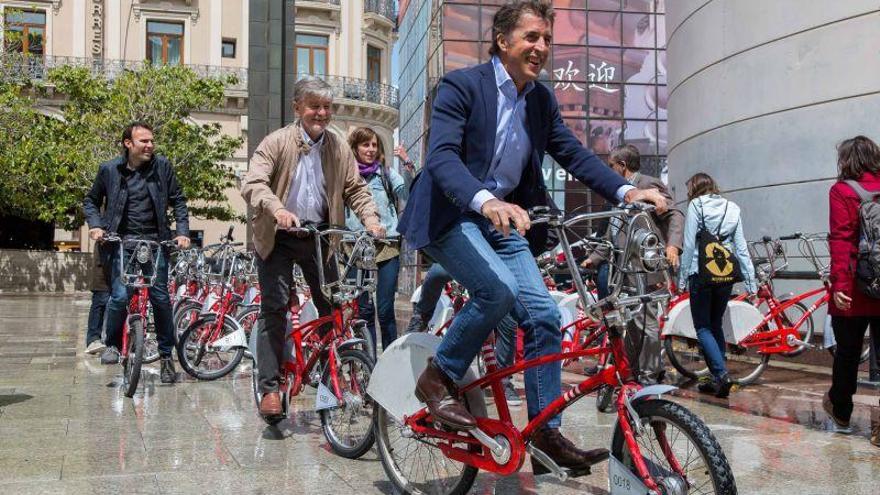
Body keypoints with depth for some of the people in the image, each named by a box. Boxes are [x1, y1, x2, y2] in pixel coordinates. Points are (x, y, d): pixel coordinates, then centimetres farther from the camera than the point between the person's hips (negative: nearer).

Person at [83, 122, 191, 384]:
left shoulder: (162, 166, 1)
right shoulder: (109, 170, 2)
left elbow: (178, 200, 7)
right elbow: (91, 200, 16)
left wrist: (182, 232, -3)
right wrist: (95, 225, 0)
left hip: (155, 241, 1)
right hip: (122, 241, 0)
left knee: (160, 297, -2)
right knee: (120, 295, -14)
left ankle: (166, 355, 10)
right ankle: (112, 344, 11)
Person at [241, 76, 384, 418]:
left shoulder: (339, 147, 3)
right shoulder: (277, 142, -9)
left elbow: (355, 188, 7)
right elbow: (253, 183, -20)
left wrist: (370, 218, -12)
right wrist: (277, 210, -40)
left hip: (320, 237, 4)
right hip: (278, 238, -4)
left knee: (333, 308, 5)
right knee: (274, 308, -9)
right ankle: (269, 388, -6)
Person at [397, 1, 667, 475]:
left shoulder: (542, 99, 7)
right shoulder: (462, 85, -13)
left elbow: (575, 153, 4)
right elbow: (441, 156, -26)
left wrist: (626, 191, -13)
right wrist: (485, 201, -45)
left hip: (504, 219, 6)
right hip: (450, 214, -6)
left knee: (544, 315, -4)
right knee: (499, 290, -30)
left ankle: (548, 436, 4)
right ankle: (439, 378, -6)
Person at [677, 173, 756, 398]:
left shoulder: (695, 206, -3)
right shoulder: (732, 208, 10)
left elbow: (689, 245, -6)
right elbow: (741, 247, 8)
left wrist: (682, 278, -1)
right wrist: (750, 280, 10)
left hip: (702, 273, -5)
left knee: (703, 328, 3)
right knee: (716, 325, 16)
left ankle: (722, 374, -13)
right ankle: (718, 380, 17)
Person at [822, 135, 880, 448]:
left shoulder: (842, 191, -6)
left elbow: (840, 239, -15)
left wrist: (839, 283, -17)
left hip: (855, 292, -3)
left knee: (847, 353, 13)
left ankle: (840, 410, 31)